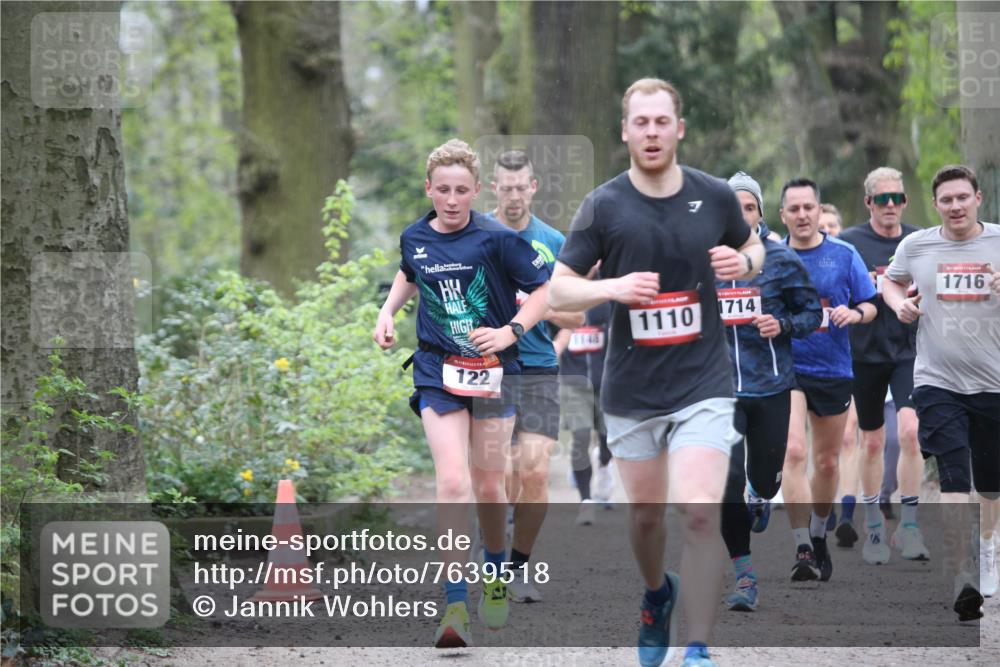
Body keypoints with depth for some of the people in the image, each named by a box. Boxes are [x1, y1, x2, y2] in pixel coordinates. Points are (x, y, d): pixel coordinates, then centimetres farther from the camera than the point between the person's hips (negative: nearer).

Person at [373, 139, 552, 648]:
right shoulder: (414, 238, 2)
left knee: (488, 487, 9)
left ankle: (495, 577, 37)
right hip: (438, 373, 1)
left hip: (493, 371, -1)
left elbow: (545, 289, -4)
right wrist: (388, 312, 12)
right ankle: (455, 608, -16)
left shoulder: (497, 239, -10)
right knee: (452, 483, -14)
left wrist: (511, 330, -15)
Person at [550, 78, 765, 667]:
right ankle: (657, 594, 47)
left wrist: (744, 262, -7)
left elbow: (754, 247, 17)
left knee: (700, 511, -16)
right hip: (632, 390, 1)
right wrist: (613, 287, -24)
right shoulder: (604, 206, -5)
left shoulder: (715, 196, -1)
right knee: (646, 514, 14)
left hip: (704, 382, -1)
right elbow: (558, 291, -4)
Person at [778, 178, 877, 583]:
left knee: (827, 462, 12)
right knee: (793, 452, -21)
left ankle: (819, 537, 34)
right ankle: (802, 550, -23)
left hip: (833, 371, 2)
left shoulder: (844, 256, 2)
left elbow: (870, 307, 6)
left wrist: (855, 313, -16)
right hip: (786, 369, -2)